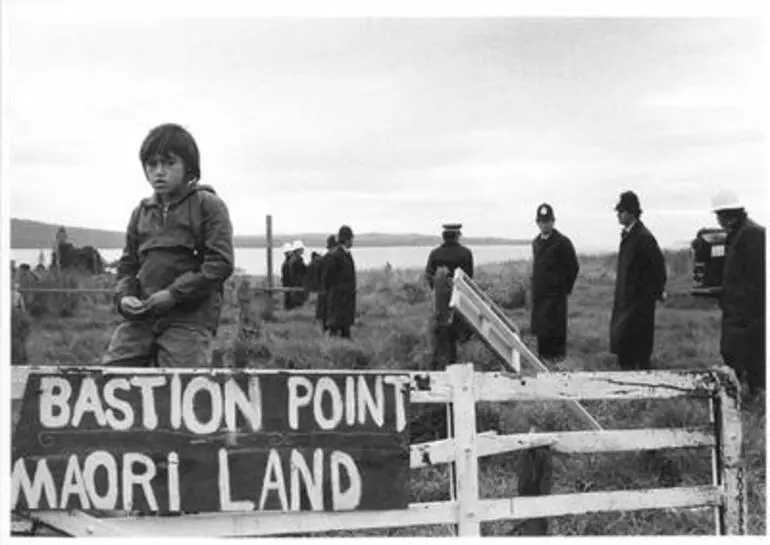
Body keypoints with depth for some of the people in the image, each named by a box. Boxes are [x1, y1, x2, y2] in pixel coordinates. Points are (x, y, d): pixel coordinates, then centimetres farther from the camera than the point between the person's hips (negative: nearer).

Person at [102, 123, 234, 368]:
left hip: (189, 319, -5)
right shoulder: (141, 212, 16)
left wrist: (174, 294, -14)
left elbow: (221, 263, -9)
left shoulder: (208, 205, 0)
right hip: (140, 316, 5)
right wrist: (124, 296, -1)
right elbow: (127, 264, 20)